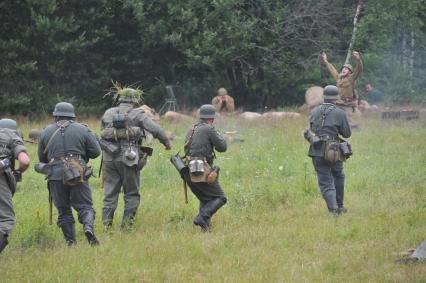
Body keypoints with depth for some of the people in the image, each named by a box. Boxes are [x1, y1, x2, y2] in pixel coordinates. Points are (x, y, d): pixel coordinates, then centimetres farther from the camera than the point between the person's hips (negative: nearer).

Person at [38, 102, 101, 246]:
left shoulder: (46, 132, 9)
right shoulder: (82, 130, 5)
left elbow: (42, 158, 15)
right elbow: (96, 152, 4)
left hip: (55, 175, 1)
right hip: (78, 173, -1)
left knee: (63, 210, 9)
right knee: (84, 206, 2)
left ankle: (71, 242, 4)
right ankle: (88, 227, -26)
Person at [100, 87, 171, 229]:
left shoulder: (108, 114, 11)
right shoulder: (137, 114, -1)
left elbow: (102, 135, 15)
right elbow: (156, 130, -4)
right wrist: (167, 143, 10)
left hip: (109, 158, 3)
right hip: (129, 159, -3)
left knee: (110, 194, 8)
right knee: (132, 194, 7)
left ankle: (107, 224, 2)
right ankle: (127, 224, 3)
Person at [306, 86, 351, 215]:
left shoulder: (314, 112, 5)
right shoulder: (340, 113, -6)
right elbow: (347, 133, 0)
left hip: (317, 152, 2)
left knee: (325, 182, 4)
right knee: (338, 177, 23)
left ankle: (333, 207, -15)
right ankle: (339, 205, 29)